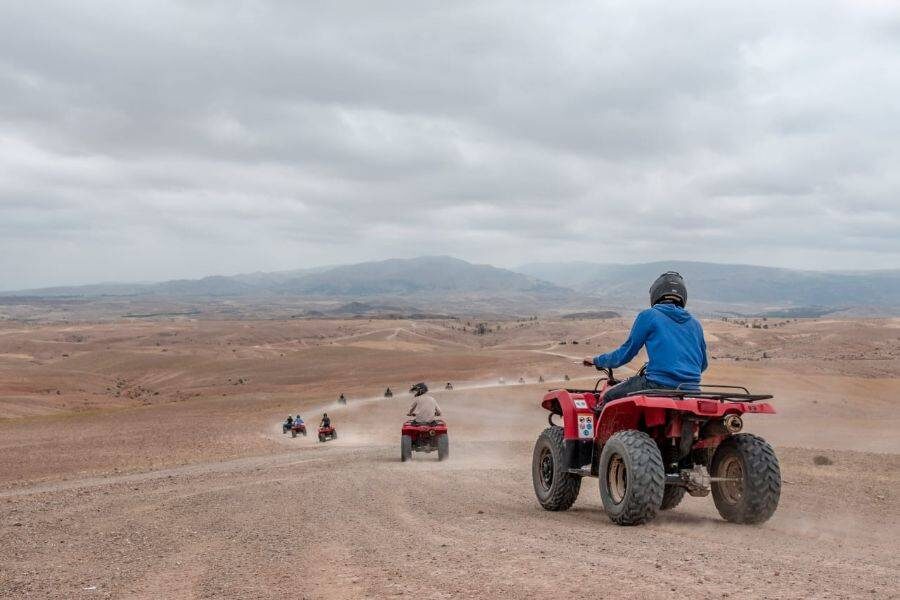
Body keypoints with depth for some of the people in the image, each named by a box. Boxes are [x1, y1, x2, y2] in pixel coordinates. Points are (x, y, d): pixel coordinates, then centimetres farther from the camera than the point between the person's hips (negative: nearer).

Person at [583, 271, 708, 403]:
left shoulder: (649, 315, 2)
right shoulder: (695, 324, 17)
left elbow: (625, 353, 5)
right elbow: (703, 364, 26)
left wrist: (597, 360, 22)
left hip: (659, 385, -6)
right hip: (691, 391, 6)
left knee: (609, 397, 12)